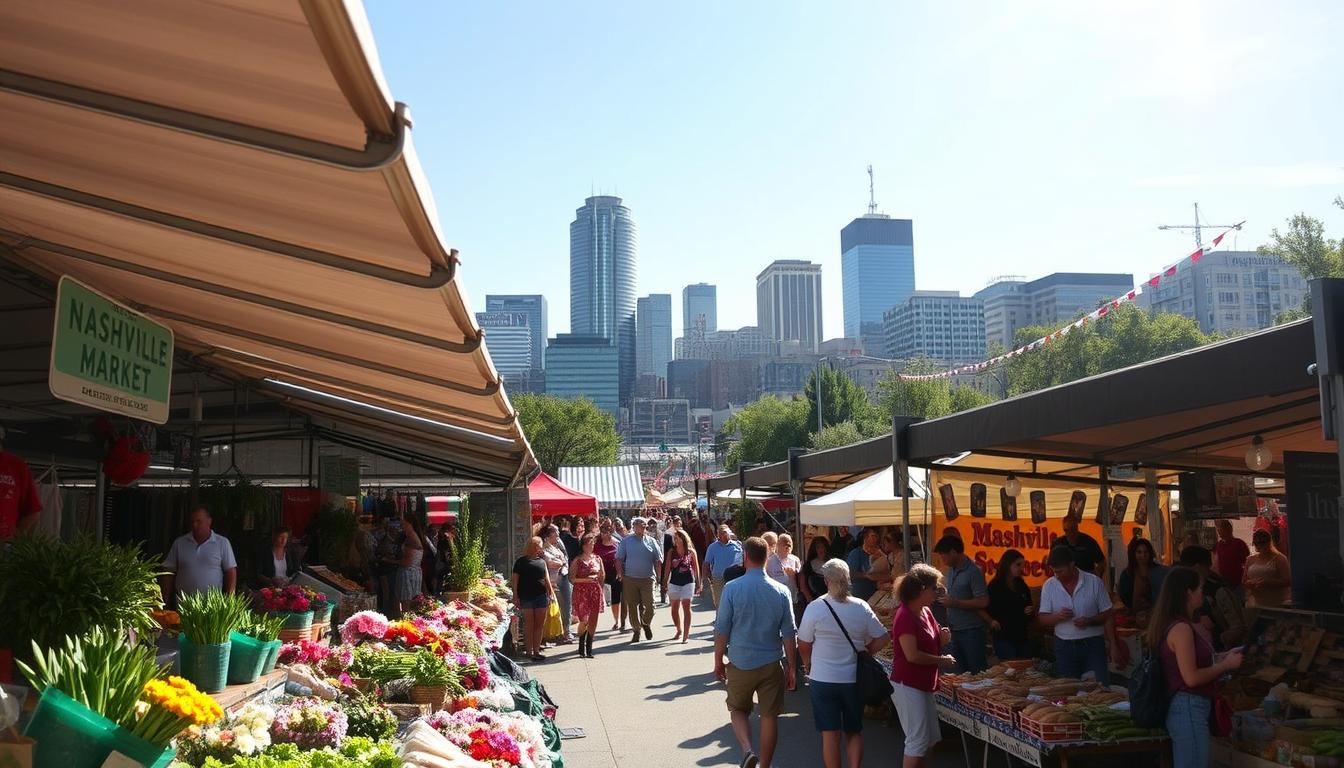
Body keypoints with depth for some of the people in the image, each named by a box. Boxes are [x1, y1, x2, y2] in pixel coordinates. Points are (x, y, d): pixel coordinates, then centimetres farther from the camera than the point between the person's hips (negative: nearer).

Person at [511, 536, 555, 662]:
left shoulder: (542, 561, 14)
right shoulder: (521, 562, 0)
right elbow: (514, 580, -2)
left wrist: (551, 593, 8)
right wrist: (515, 596, -9)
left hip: (541, 596, 4)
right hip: (526, 597, -4)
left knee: (539, 625, 4)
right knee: (529, 625, -1)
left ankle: (536, 651, 11)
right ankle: (529, 652, 3)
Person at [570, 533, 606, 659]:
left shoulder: (597, 559, 9)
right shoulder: (577, 561, -3)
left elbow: (602, 576, 19)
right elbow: (571, 578, -7)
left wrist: (600, 589, 8)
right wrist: (586, 579, -17)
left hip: (595, 592, 4)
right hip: (581, 592, -4)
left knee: (593, 621, 3)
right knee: (583, 621, -8)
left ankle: (589, 648, 13)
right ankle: (581, 648, 11)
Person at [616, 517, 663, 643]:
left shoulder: (651, 541, 6)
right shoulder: (626, 541, 3)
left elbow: (658, 561, 7)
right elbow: (619, 560, 3)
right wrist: (621, 576, -4)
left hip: (647, 579, 0)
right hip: (630, 579, 0)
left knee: (649, 606, -4)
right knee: (632, 607, 4)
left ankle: (646, 623, 25)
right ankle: (636, 630, 20)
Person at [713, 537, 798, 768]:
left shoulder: (732, 588, -11)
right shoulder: (781, 591, -4)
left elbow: (722, 630, -7)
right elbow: (789, 634, 1)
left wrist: (718, 661, 5)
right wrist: (791, 667, 11)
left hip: (740, 664, -1)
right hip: (771, 664, 1)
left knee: (738, 710, 18)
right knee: (769, 716, 13)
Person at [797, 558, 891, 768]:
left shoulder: (815, 608, -13)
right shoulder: (861, 607, -6)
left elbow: (803, 645, -5)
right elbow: (884, 638, -2)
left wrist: (808, 665, 13)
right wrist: (863, 653, 10)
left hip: (823, 679, -2)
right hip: (854, 679, 2)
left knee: (830, 734, 6)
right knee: (854, 731, 17)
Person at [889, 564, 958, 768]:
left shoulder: (925, 612, 8)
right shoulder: (905, 616, -20)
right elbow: (912, 655, -25)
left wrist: (942, 639, -1)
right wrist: (941, 660, -14)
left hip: (923, 685, 9)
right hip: (908, 686, -9)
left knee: (930, 739, 16)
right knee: (918, 740, -3)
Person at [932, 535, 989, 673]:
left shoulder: (973, 571, -16)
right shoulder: (951, 570, 9)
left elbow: (983, 602, -21)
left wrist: (955, 603, -19)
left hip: (971, 631, -8)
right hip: (955, 630, 8)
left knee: (977, 672, 0)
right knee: (962, 672, 14)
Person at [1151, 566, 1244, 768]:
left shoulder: (1175, 624, 11)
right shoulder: (1181, 628, -19)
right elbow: (1191, 678, -21)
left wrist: (1223, 659, 13)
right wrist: (1226, 665, -10)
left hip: (1184, 707, 10)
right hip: (1189, 709, -10)